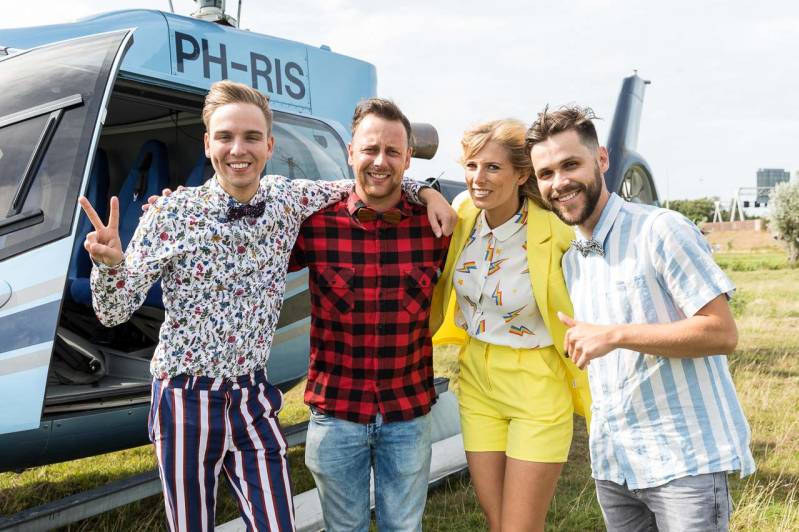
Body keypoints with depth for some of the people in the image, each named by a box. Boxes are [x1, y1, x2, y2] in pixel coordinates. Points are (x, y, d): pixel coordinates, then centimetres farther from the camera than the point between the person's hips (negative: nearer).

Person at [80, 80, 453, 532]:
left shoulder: (290, 201, -2)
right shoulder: (171, 214, -11)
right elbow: (114, 313, -8)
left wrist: (423, 190, -3)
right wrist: (110, 263, -28)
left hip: (253, 401, 3)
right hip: (185, 404, -2)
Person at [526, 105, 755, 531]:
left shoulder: (659, 230, -12)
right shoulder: (569, 260, 11)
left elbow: (722, 332, -17)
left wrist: (613, 335, -21)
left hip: (684, 461, -7)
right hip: (612, 464, 7)